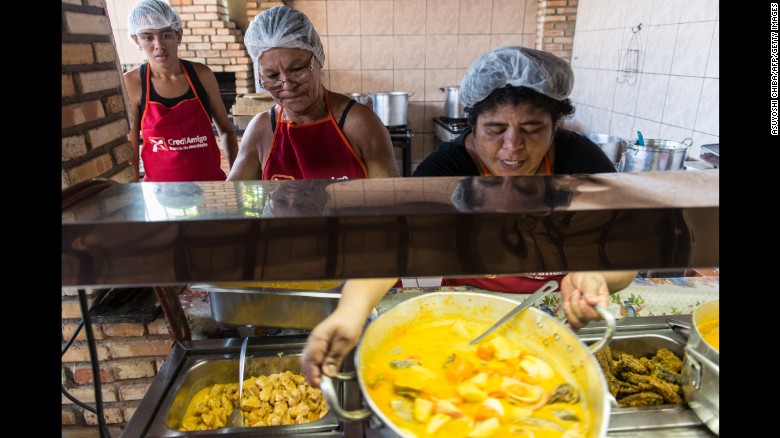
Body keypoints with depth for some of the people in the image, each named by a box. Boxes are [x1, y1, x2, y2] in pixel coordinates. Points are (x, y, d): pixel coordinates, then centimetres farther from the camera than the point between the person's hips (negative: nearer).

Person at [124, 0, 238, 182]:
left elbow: (226, 130, 4)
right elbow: (130, 151, -5)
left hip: (210, 180, 1)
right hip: (160, 185, -1)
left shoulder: (201, 75, -5)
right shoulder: (131, 84, -9)